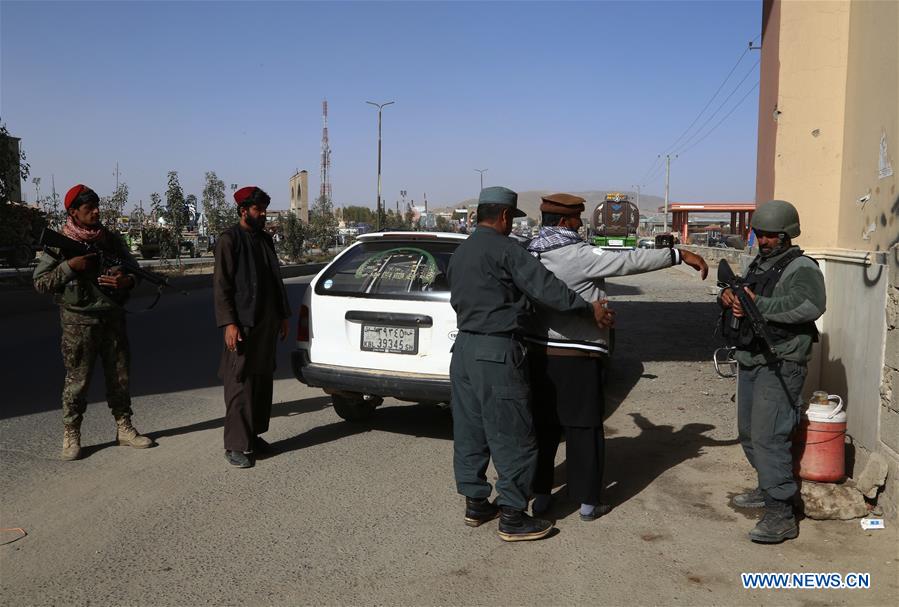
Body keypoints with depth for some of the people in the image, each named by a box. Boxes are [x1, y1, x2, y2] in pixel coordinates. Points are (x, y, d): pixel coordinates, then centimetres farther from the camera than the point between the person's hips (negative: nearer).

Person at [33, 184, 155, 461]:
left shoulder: (111, 239, 6)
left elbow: (134, 269, 13)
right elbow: (40, 282, -4)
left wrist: (127, 280, -10)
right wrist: (70, 266, -17)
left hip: (113, 318, 4)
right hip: (79, 321, -4)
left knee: (120, 375, 10)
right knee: (77, 380, 2)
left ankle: (124, 428, 22)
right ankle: (71, 436, 14)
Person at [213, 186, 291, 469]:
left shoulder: (265, 239, 15)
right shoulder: (229, 240, -7)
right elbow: (221, 285, -11)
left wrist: (283, 315, 17)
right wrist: (229, 323, -18)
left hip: (267, 322, 8)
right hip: (243, 323, -7)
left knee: (263, 381, 11)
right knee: (240, 384, -5)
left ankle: (253, 434, 22)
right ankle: (236, 446, 0)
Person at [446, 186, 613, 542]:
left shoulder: (459, 254, 15)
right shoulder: (504, 248, -12)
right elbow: (546, 288, -17)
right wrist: (590, 310, -9)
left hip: (464, 348, 9)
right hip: (497, 353, -9)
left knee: (469, 432, 15)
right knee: (512, 438, 0)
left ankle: (475, 503, 26)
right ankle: (513, 517, 7)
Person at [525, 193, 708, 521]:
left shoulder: (531, 254, 6)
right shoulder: (578, 255, -15)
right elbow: (630, 260, -18)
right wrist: (680, 254, -14)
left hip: (539, 352, 7)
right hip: (576, 357, -6)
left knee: (543, 427, 14)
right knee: (584, 429, 5)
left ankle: (540, 495, 21)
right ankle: (588, 502, 13)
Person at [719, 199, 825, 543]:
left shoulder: (801, 268, -11)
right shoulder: (758, 264, 16)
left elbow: (810, 305, -29)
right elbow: (741, 297, 20)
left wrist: (758, 304, -33)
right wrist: (728, 295, -5)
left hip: (780, 366, -9)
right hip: (750, 362, 9)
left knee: (768, 437, -14)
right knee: (749, 433, 19)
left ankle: (781, 517, -10)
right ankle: (767, 490, 37)